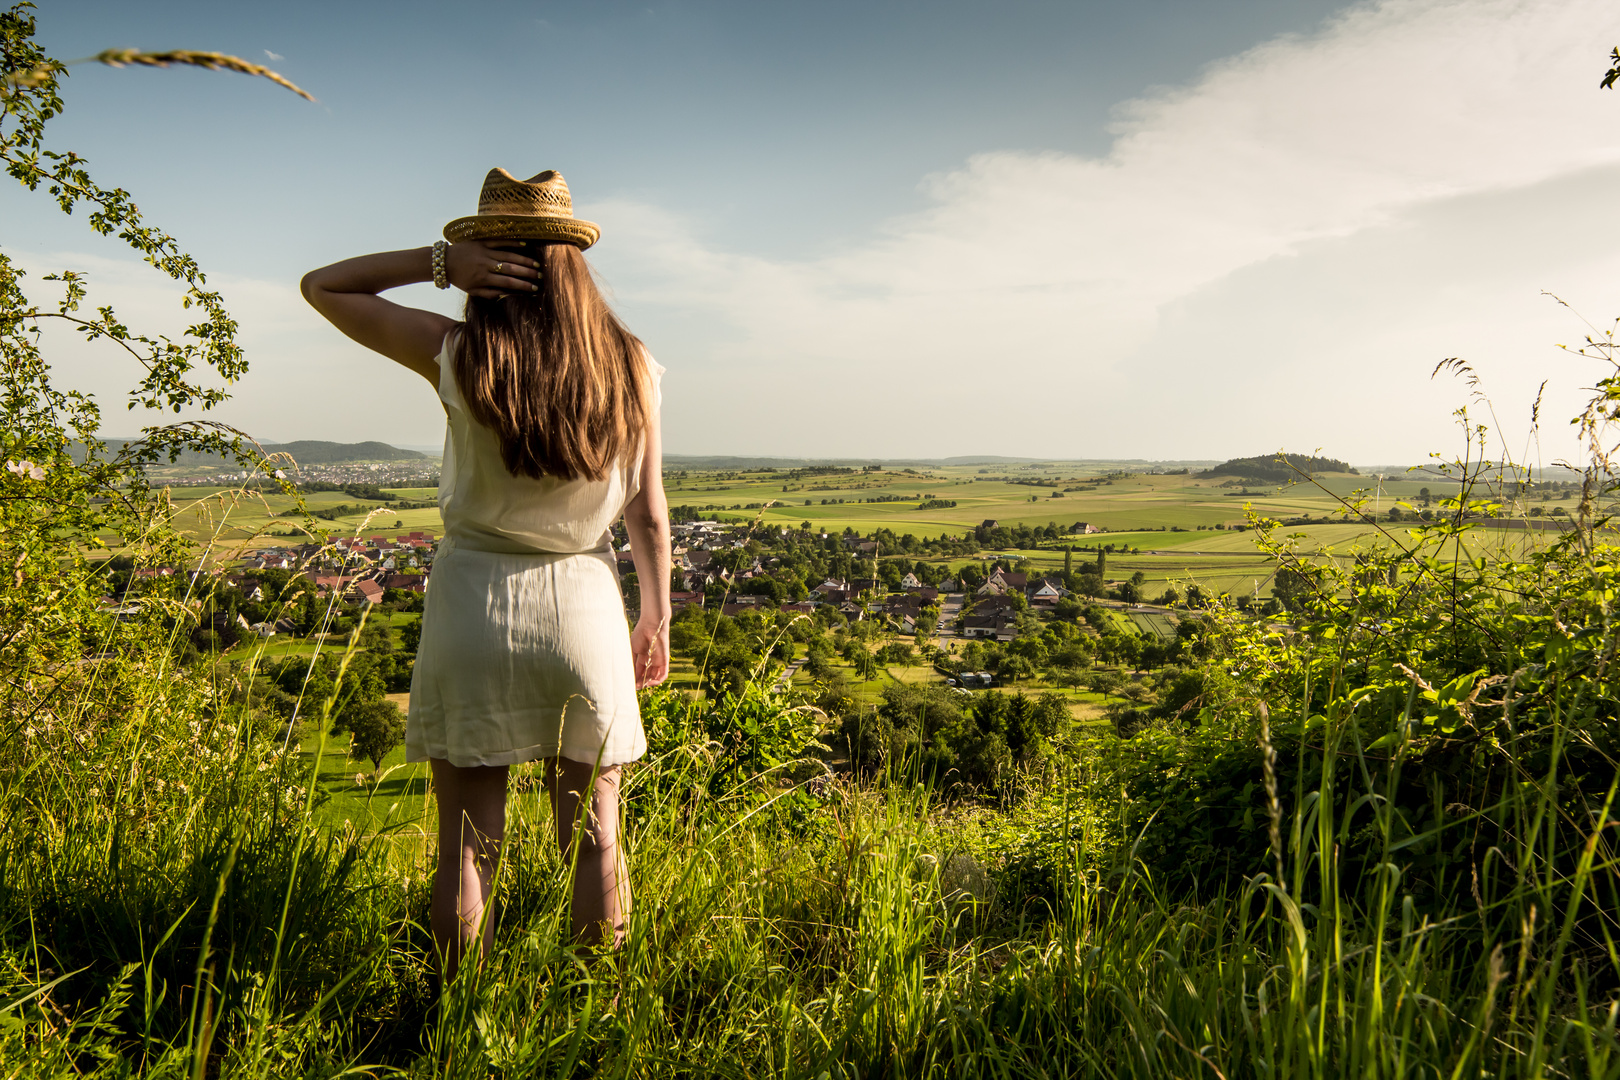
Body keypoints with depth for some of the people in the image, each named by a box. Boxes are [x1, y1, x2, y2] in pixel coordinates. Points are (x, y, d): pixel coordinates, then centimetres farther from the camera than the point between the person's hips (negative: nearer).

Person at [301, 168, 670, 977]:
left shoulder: (458, 357, -9)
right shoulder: (632, 367, -4)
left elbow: (321, 287, 4)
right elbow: (648, 517, 1)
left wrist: (438, 261, -7)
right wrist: (656, 618, 13)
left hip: (475, 600, -1)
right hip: (585, 607, 2)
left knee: (468, 848, 10)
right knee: (593, 841, 14)